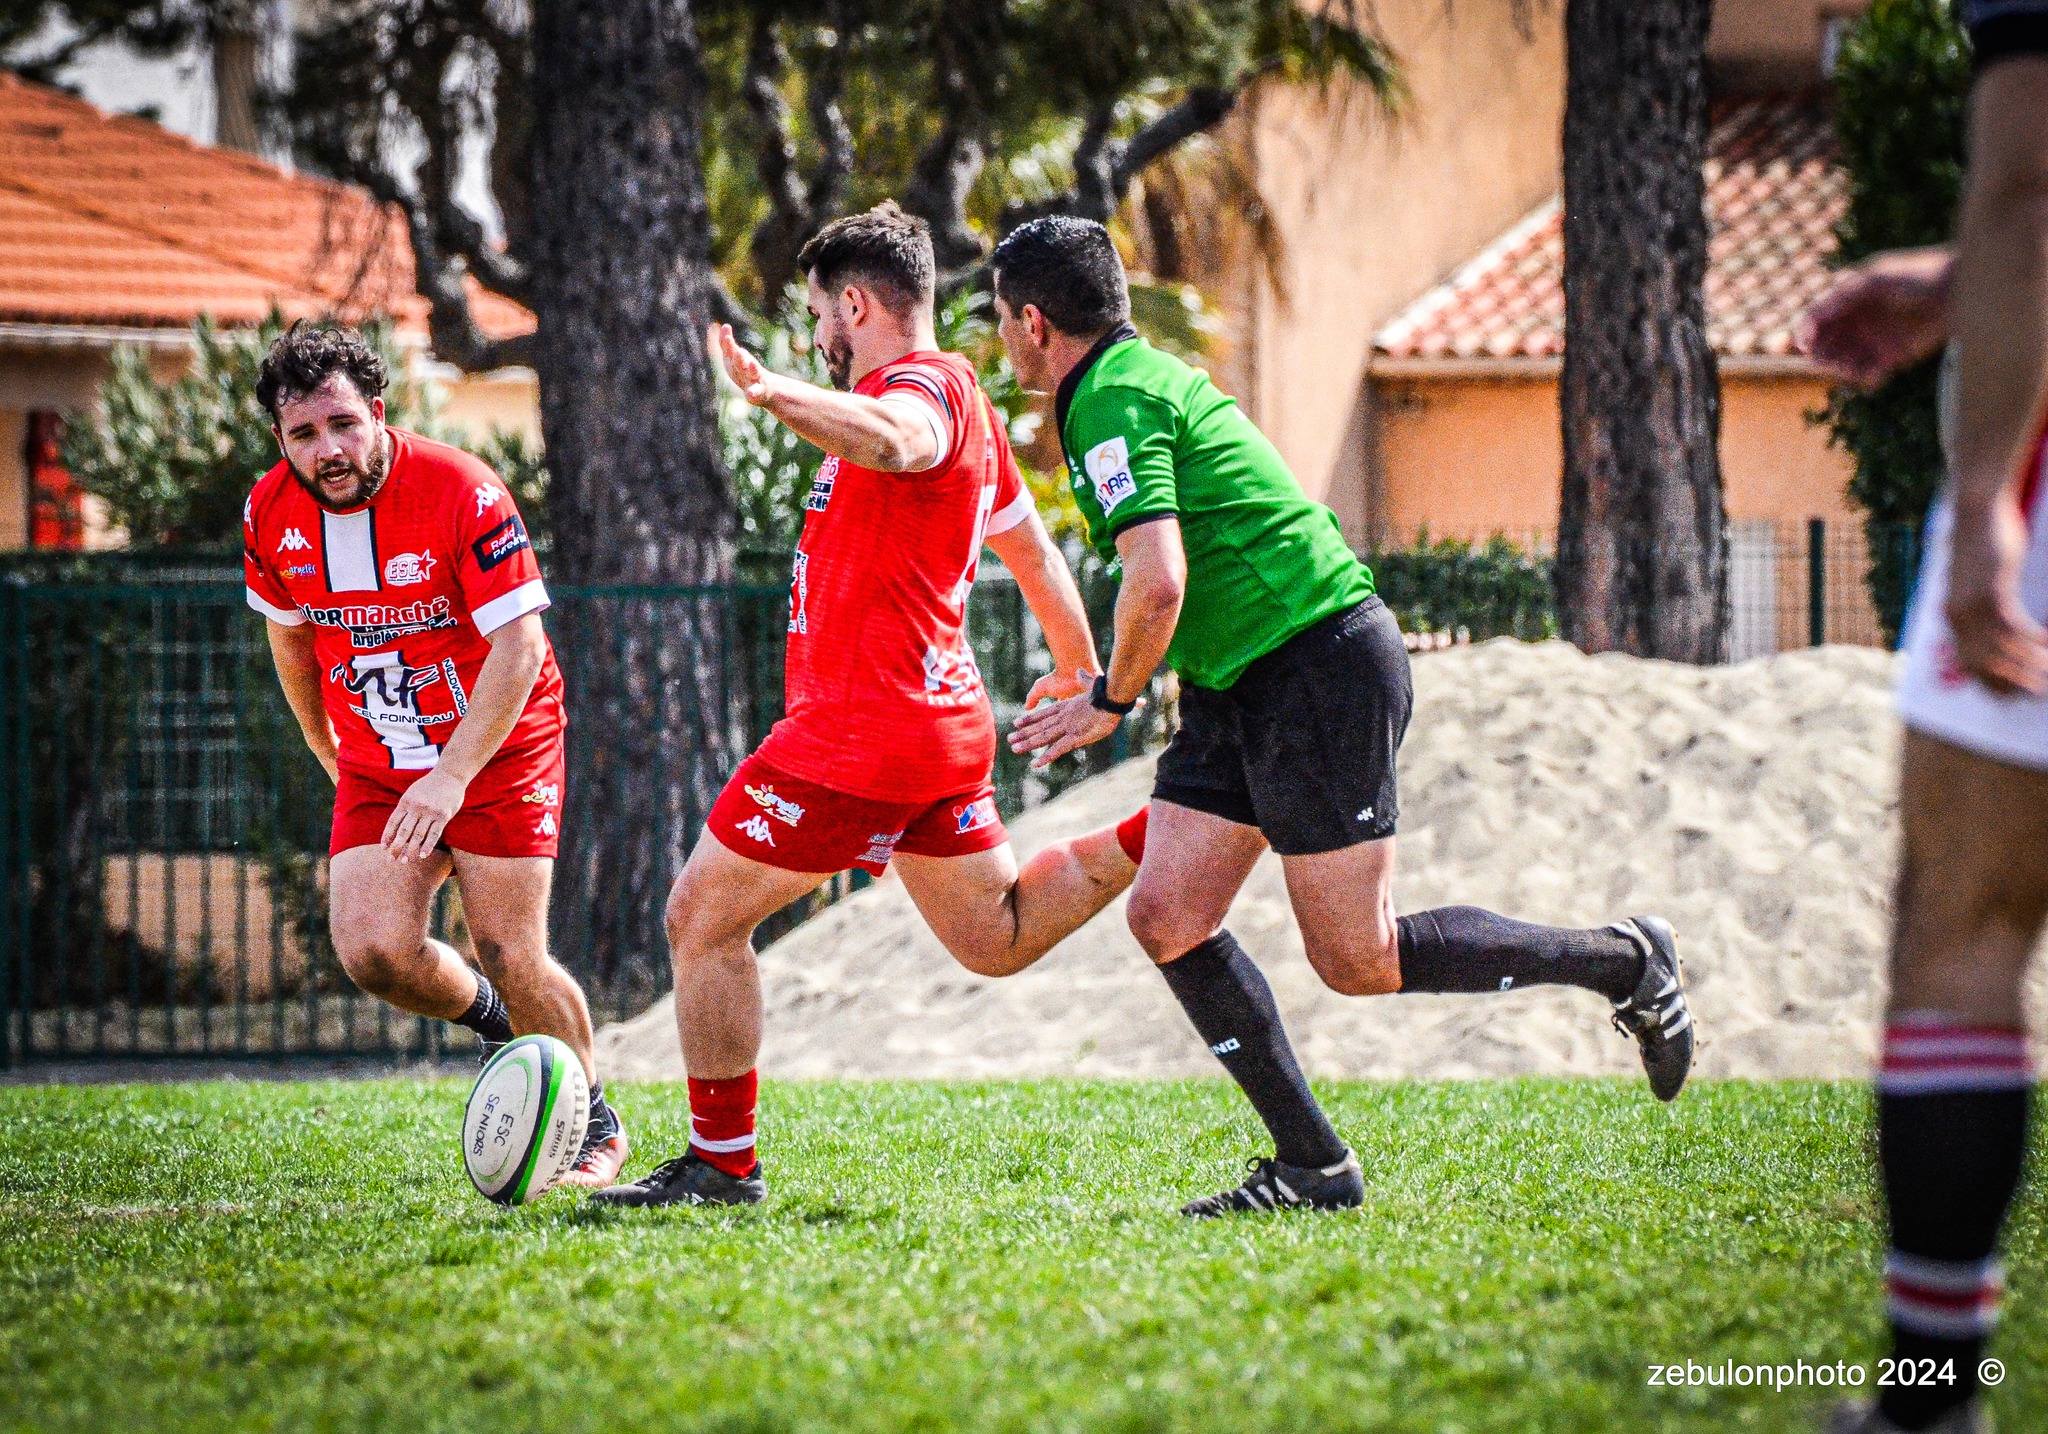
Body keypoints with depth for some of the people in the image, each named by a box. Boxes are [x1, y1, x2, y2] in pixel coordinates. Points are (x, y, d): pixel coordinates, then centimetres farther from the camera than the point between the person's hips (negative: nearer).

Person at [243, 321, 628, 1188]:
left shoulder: (461, 492, -22)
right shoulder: (272, 515, -6)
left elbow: (518, 644, -23)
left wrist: (450, 778, -30)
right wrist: (328, 751, 22)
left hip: (499, 750, -4)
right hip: (377, 771, 4)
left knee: (512, 960, -9)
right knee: (372, 952, -13)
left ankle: (594, 1127, 16)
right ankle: (489, 1019, 19)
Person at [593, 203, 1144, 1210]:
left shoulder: (926, 383, -13)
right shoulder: (962, 403, 17)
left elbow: (894, 441, -40)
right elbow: (1033, 551, 29)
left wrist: (772, 392, -47)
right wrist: (1079, 677, 41)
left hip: (862, 728, -10)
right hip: (944, 721, 10)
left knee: (703, 917, 0)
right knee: (997, 940, 17)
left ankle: (721, 1163, 4)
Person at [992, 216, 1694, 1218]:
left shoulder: (1115, 403, -15)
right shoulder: (1140, 377, 16)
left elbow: (1158, 580, -27)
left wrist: (1110, 702, -11)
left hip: (1320, 668, -10)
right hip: (1241, 686, 10)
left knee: (1359, 963, -7)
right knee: (1166, 918, 2)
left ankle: (1623, 963, 7)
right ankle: (1312, 1162, 3)